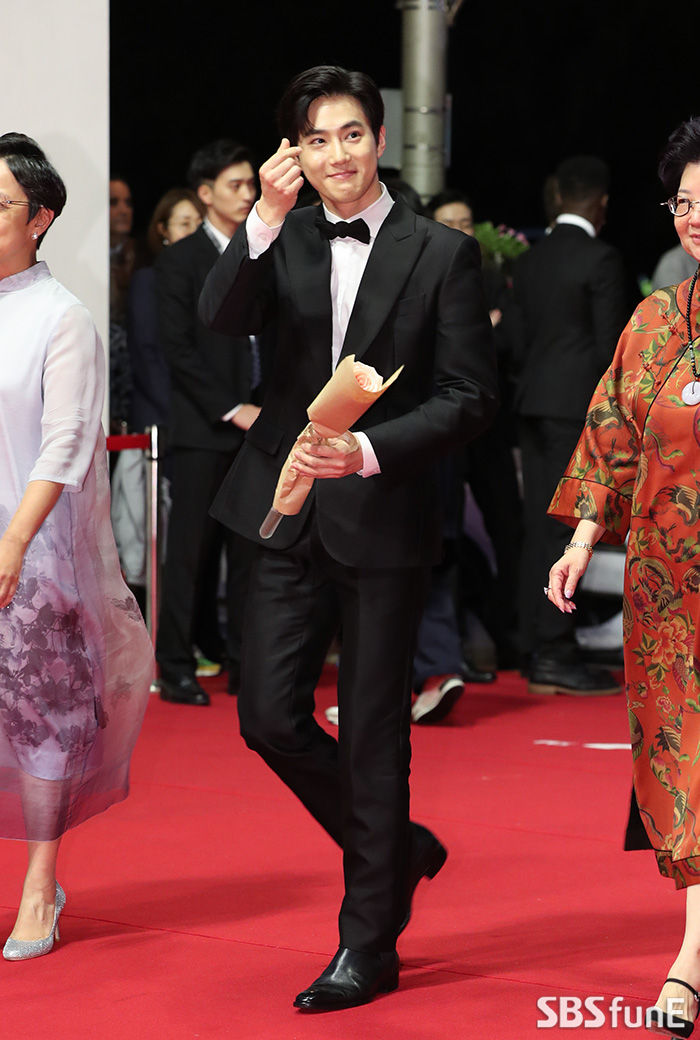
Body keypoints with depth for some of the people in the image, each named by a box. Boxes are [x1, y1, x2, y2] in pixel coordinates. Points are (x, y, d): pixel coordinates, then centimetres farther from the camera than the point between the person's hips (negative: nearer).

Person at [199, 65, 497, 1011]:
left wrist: (369, 452, -19)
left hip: (383, 516, -3)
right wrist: (267, 218, -24)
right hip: (290, 511, 4)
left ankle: (369, 942, 14)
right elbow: (222, 319, -13)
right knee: (270, 716, 3)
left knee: (374, 732, 2)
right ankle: (397, 849, 27)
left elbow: (469, 397, -6)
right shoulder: (281, 240, 5)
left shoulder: (442, 255, -4)